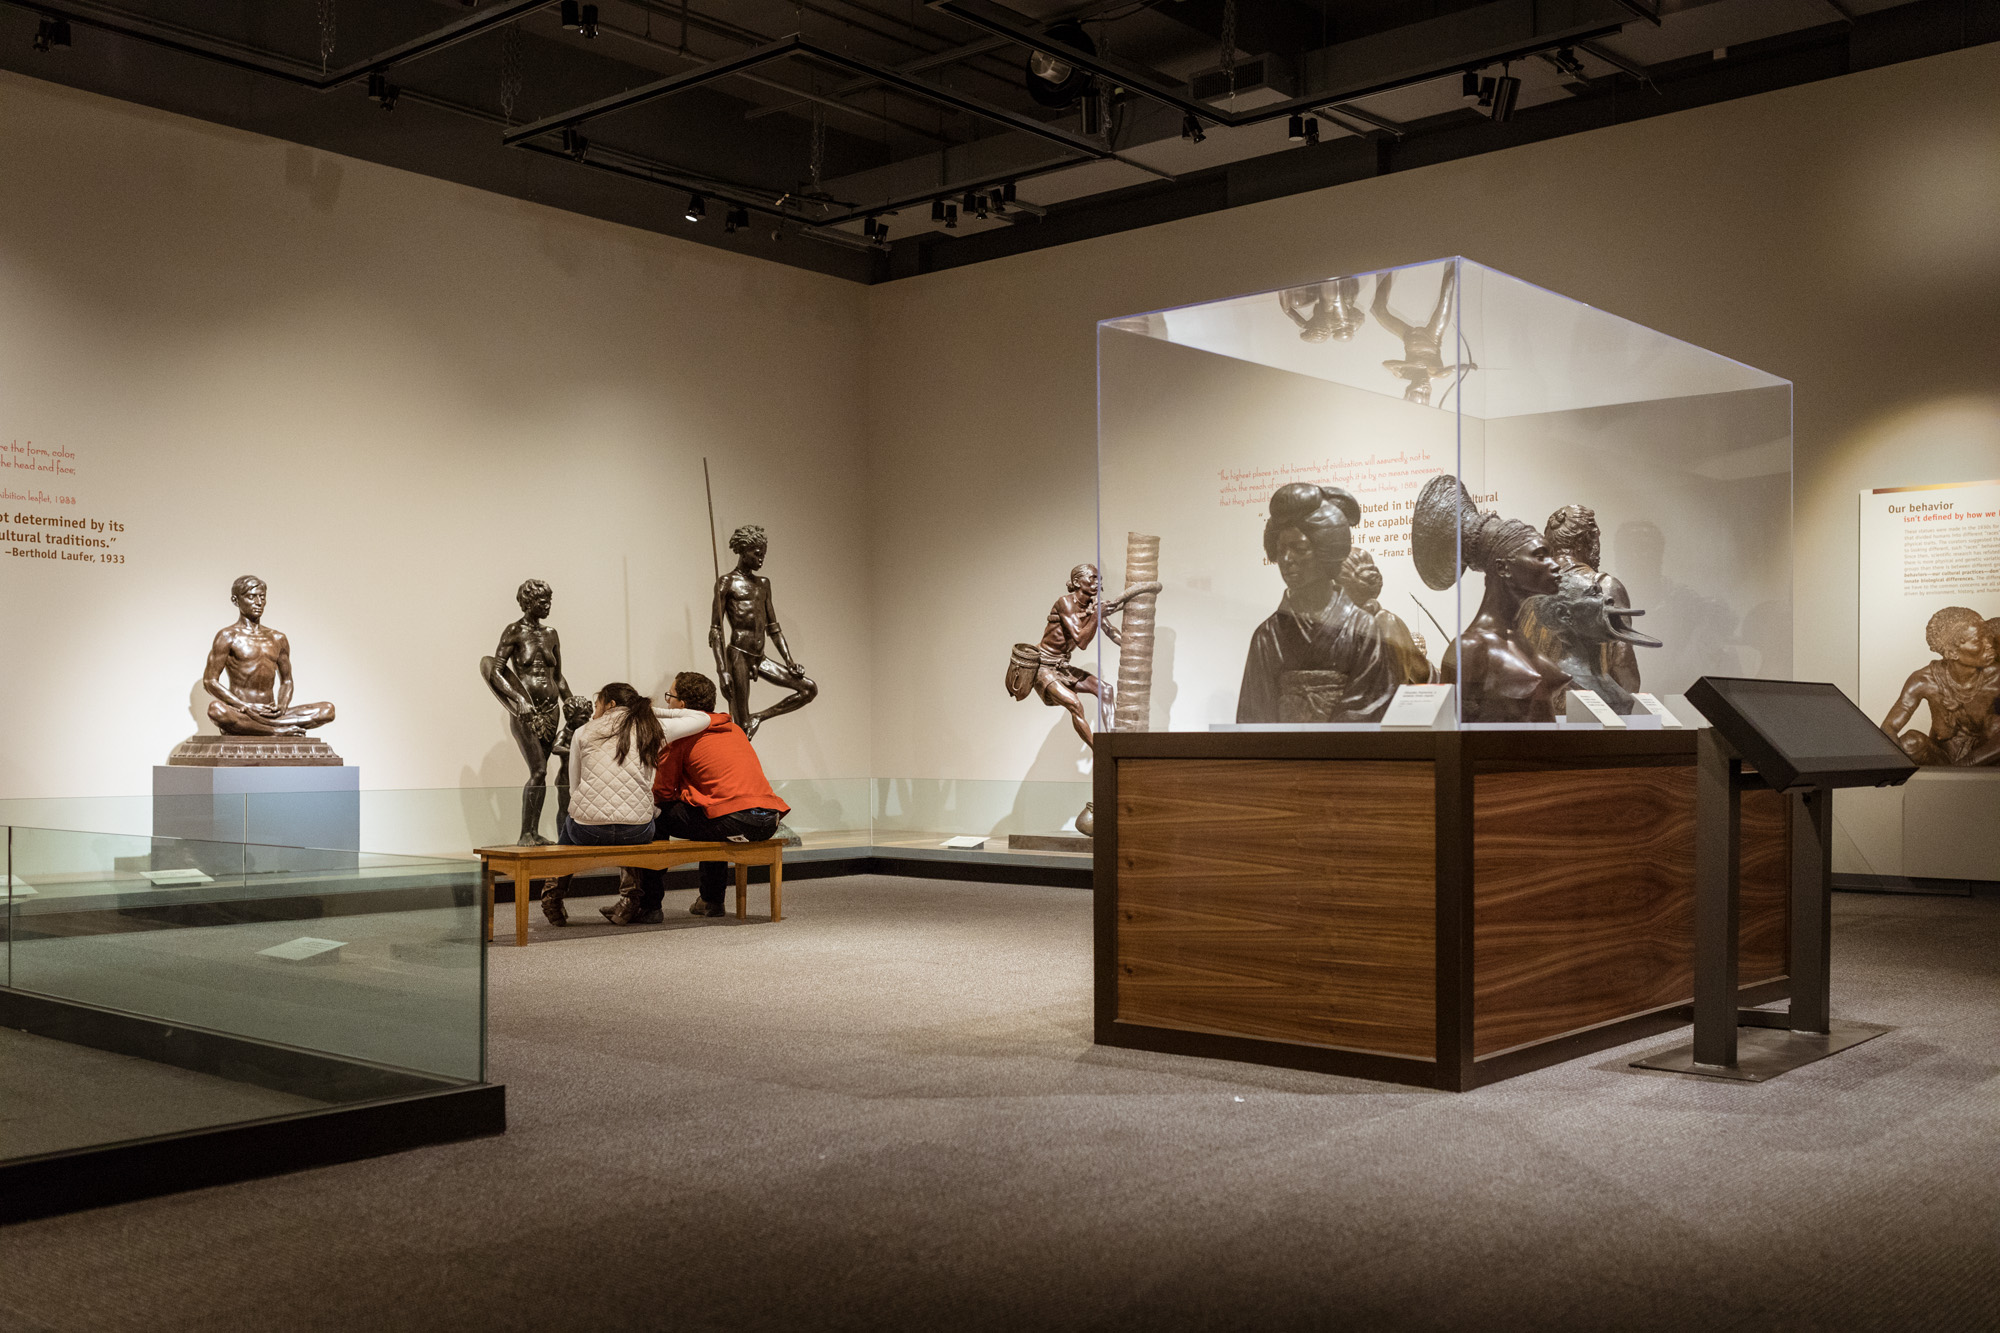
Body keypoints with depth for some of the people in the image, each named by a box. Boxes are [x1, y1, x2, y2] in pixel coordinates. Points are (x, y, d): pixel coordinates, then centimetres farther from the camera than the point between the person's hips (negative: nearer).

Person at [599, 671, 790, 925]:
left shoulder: (679, 734, 4)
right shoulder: (732, 727, 24)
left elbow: (662, 793, 8)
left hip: (733, 823, -7)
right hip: (768, 823, 7)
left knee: (654, 816, 10)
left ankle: (648, 904, 10)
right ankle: (711, 901, 39)